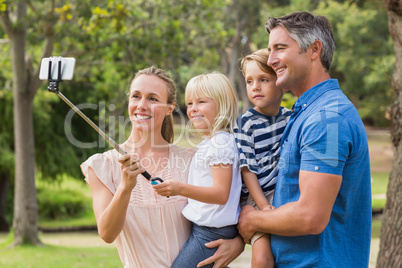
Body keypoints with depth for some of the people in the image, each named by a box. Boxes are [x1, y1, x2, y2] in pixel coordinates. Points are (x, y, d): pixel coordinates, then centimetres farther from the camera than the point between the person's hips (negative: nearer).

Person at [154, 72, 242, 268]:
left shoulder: (221, 142, -15)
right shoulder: (208, 143, 16)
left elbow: (221, 194, -23)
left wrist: (181, 189, -33)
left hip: (212, 232, -10)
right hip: (203, 227, 10)